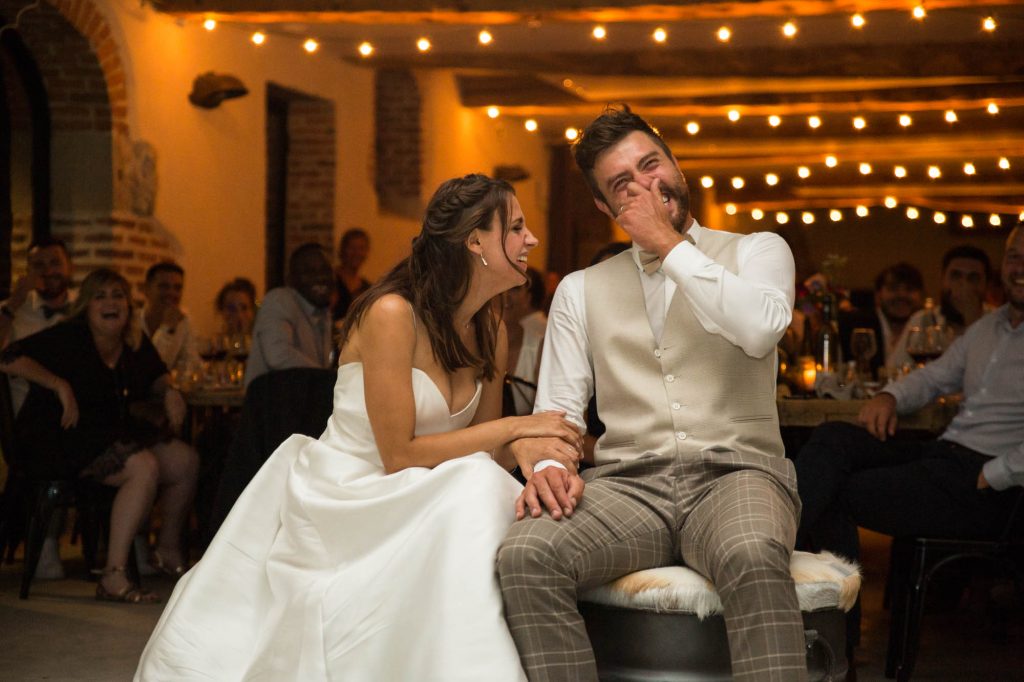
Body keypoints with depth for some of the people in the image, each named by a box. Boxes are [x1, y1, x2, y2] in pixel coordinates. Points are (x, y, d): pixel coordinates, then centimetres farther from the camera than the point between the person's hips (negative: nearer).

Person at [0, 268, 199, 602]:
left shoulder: (136, 346, 11)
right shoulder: (69, 338, -9)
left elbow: (157, 378, 28)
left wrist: (170, 393, 4)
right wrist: (60, 386, -23)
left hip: (113, 436, 8)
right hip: (58, 441, -8)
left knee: (185, 459, -8)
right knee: (144, 467, -30)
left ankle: (169, 550, 13)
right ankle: (113, 576, -31)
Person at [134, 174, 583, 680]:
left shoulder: (491, 328, 5)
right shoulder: (392, 314, -18)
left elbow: (486, 448, 8)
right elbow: (399, 454, -20)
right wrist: (516, 426, -17)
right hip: (340, 501, -7)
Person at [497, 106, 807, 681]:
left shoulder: (756, 250, 13)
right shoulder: (581, 290, 21)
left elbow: (761, 327, -11)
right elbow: (557, 406, 13)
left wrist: (670, 244, -4)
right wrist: (546, 465, -11)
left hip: (733, 473, -2)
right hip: (627, 484, 2)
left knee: (753, 558, -40)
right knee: (525, 555, -31)